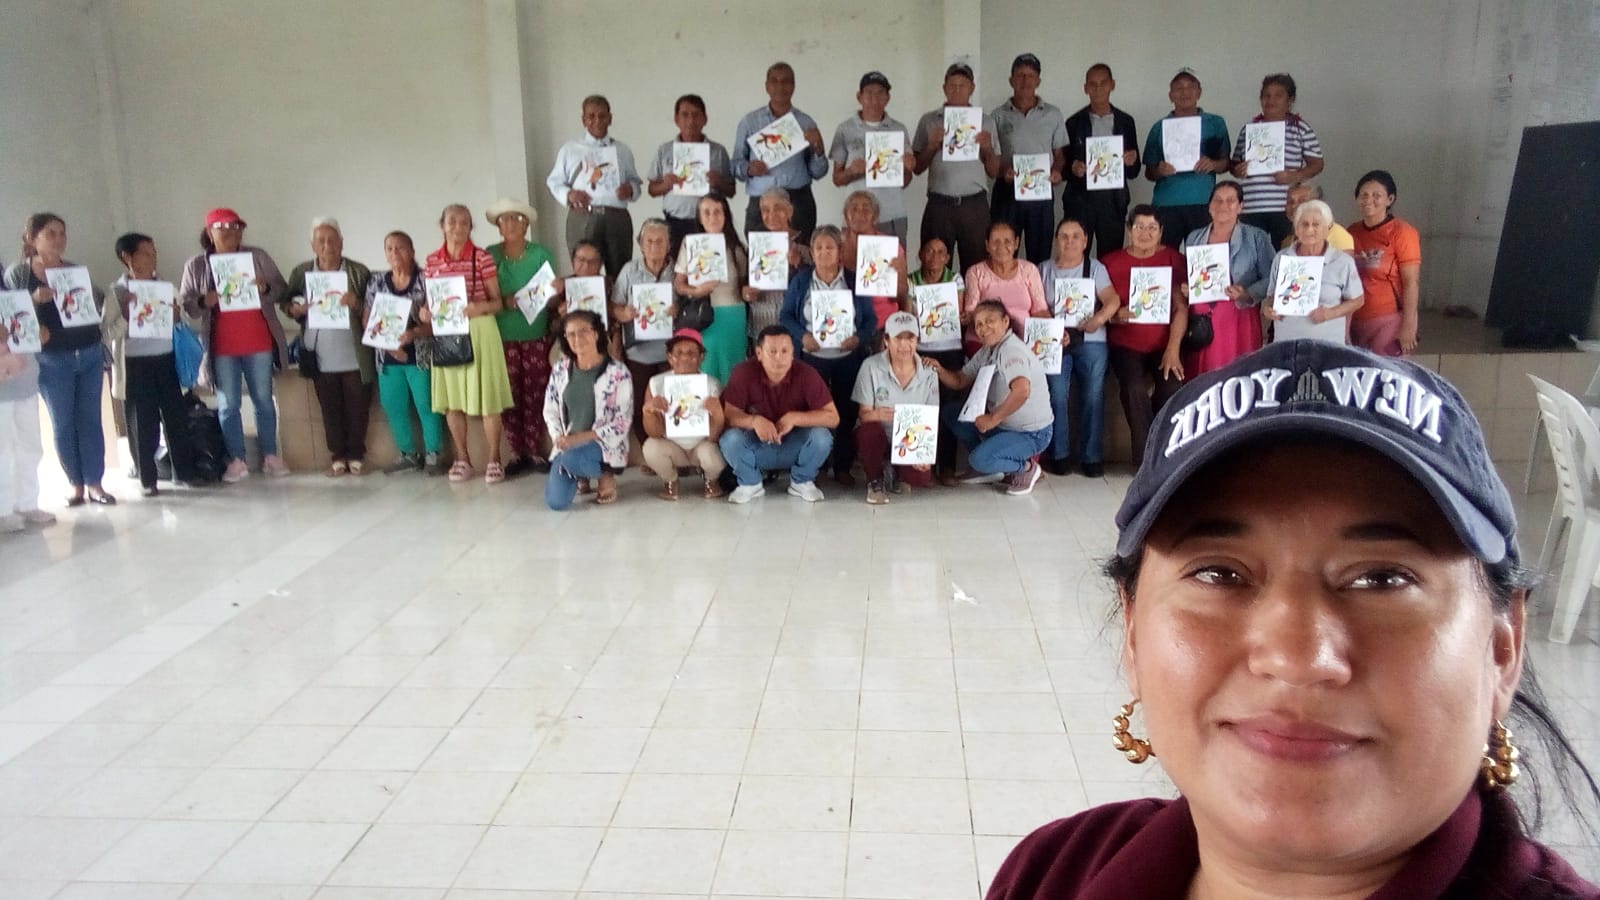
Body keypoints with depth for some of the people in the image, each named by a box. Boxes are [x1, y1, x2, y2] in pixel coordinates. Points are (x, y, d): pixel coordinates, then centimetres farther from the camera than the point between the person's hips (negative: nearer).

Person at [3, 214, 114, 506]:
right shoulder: (18, 273, -2)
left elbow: (100, 306, 13)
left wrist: (93, 299, -9)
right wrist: (35, 300, -21)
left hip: (89, 355, 3)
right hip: (52, 361, -3)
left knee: (90, 419, 4)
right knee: (63, 424, 6)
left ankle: (95, 482, 10)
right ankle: (76, 483, 15)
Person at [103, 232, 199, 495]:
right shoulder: (116, 291, -4)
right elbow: (109, 332, -9)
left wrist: (175, 314, -1)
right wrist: (127, 313, -22)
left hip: (165, 359, 4)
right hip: (136, 364, -4)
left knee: (177, 415, 7)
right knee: (143, 423, 2)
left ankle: (183, 470, 19)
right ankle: (147, 480, 11)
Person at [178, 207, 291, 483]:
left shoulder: (257, 256, 4)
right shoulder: (196, 265, 3)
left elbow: (283, 290, 4)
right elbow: (184, 305, 2)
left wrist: (265, 288, -17)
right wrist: (204, 301, -18)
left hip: (259, 344, 0)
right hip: (222, 348, 0)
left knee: (264, 401, 7)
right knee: (228, 405, 4)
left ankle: (270, 457, 15)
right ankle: (236, 461, 11)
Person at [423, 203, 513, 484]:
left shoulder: (483, 258, -3)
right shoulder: (431, 261, 8)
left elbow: (498, 303, -2)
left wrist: (479, 307, -22)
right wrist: (425, 311, -5)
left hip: (479, 331, -4)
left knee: (487, 396, -3)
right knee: (451, 398, 6)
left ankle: (494, 460, 7)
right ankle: (462, 459, 19)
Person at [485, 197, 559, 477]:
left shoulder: (541, 253, 2)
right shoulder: (489, 255, 3)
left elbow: (553, 297, 3)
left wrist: (553, 294, -20)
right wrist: (505, 301, -18)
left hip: (536, 336, 0)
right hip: (503, 337, 1)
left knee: (536, 395, 1)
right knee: (509, 397, 2)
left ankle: (536, 452, 10)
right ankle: (517, 453, 11)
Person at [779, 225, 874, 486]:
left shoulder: (855, 280, 2)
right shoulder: (800, 280, 2)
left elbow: (871, 318, 3)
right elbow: (786, 315, 2)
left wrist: (859, 338, -16)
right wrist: (802, 336, -15)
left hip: (848, 358, 1)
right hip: (812, 357, -1)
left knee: (847, 413, 4)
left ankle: (843, 467, 15)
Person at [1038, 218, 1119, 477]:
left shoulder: (1095, 267, 12)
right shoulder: (1044, 270, 17)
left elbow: (1113, 299, -4)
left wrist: (1100, 318, -26)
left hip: (1090, 341, 0)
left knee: (1093, 396, -8)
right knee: (1057, 396, -12)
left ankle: (1091, 457, -1)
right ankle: (1059, 455, -3)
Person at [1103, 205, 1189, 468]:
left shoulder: (1173, 259, 5)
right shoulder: (1111, 262, 5)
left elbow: (1181, 308, -2)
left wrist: (1173, 348, -14)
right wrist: (1116, 315, -19)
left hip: (1165, 344, 1)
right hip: (1126, 345, 0)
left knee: (1172, 387, -26)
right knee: (1134, 388, -28)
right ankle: (1145, 457, -11)